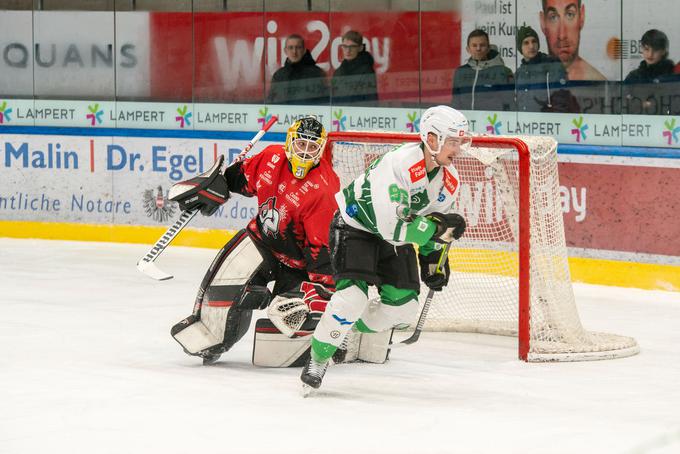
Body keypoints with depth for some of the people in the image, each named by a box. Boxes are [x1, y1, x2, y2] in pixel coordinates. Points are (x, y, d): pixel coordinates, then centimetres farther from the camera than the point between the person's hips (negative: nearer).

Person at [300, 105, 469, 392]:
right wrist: (438, 227, -39)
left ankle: (347, 334, 21)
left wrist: (435, 260, 7)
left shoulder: (450, 180, -8)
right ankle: (318, 359, -7)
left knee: (404, 306, 0)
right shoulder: (398, 164, -34)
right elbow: (391, 227, -37)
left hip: (394, 238, 8)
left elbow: (435, 220, 11)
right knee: (353, 297, -24)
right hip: (355, 226, -8)